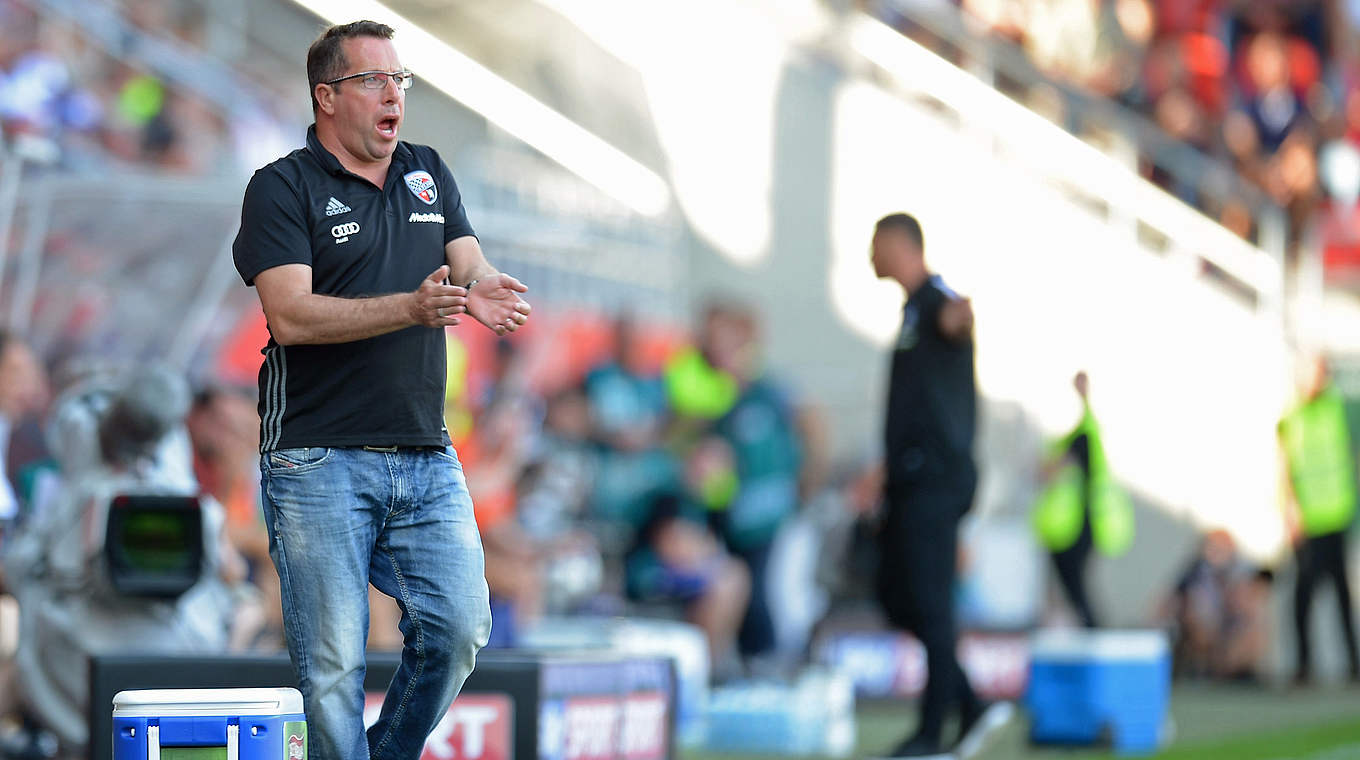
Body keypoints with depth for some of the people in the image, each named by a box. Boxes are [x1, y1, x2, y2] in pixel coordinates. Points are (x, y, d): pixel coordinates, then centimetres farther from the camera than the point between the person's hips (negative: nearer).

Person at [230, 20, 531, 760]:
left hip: (425, 457, 5)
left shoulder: (427, 174, 15)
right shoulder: (282, 188, -4)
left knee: (460, 627, -2)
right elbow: (291, 316, -15)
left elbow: (471, 267, 6)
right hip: (319, 463, -5)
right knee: (333, 663, -5)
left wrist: (484, 291, -20)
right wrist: (411, 310, -27)